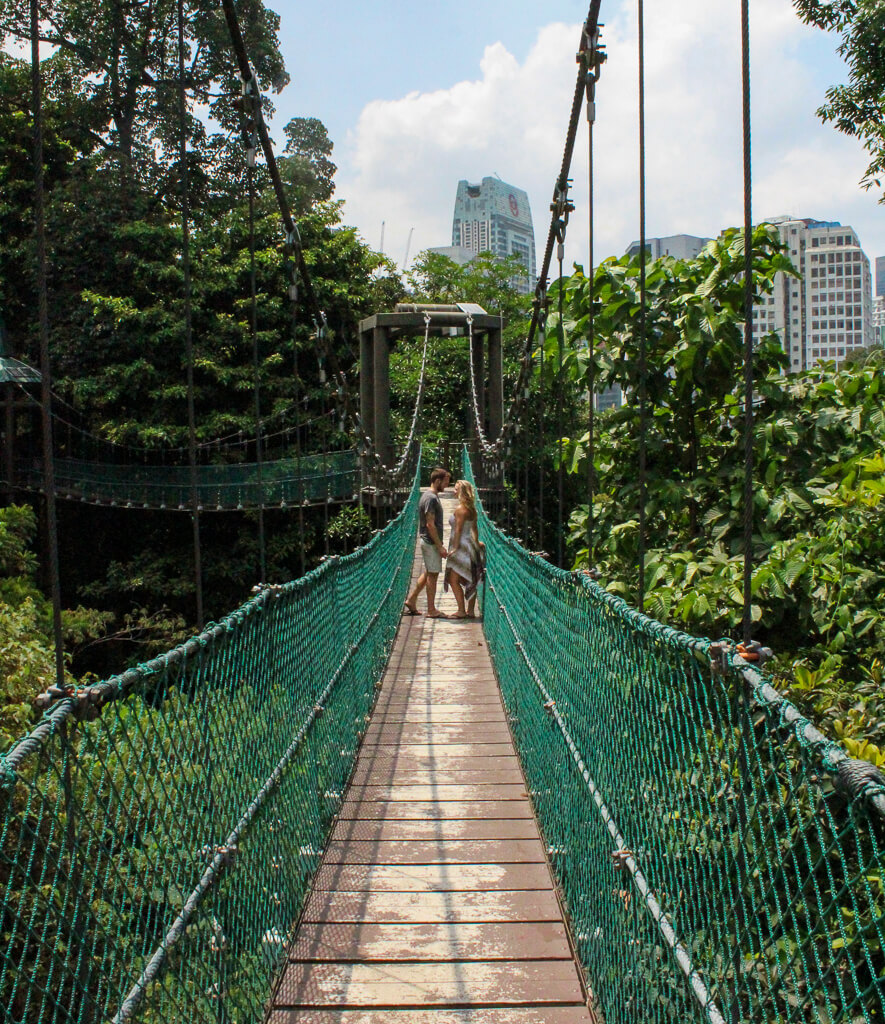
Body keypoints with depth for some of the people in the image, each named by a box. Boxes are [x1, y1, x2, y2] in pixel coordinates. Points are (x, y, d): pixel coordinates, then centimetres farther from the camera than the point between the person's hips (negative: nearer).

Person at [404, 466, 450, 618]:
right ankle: (431, 610, 3)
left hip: (429, 542, 10)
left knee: (428, 573, 16)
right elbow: (430, 525, -22)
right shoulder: (431, 498, -18)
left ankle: (411, 600, 23)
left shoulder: (431, 496, 14)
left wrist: (439, 545, 20)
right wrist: (440, 547, -21)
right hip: (431, 543, -10)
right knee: (432, 574, -3)